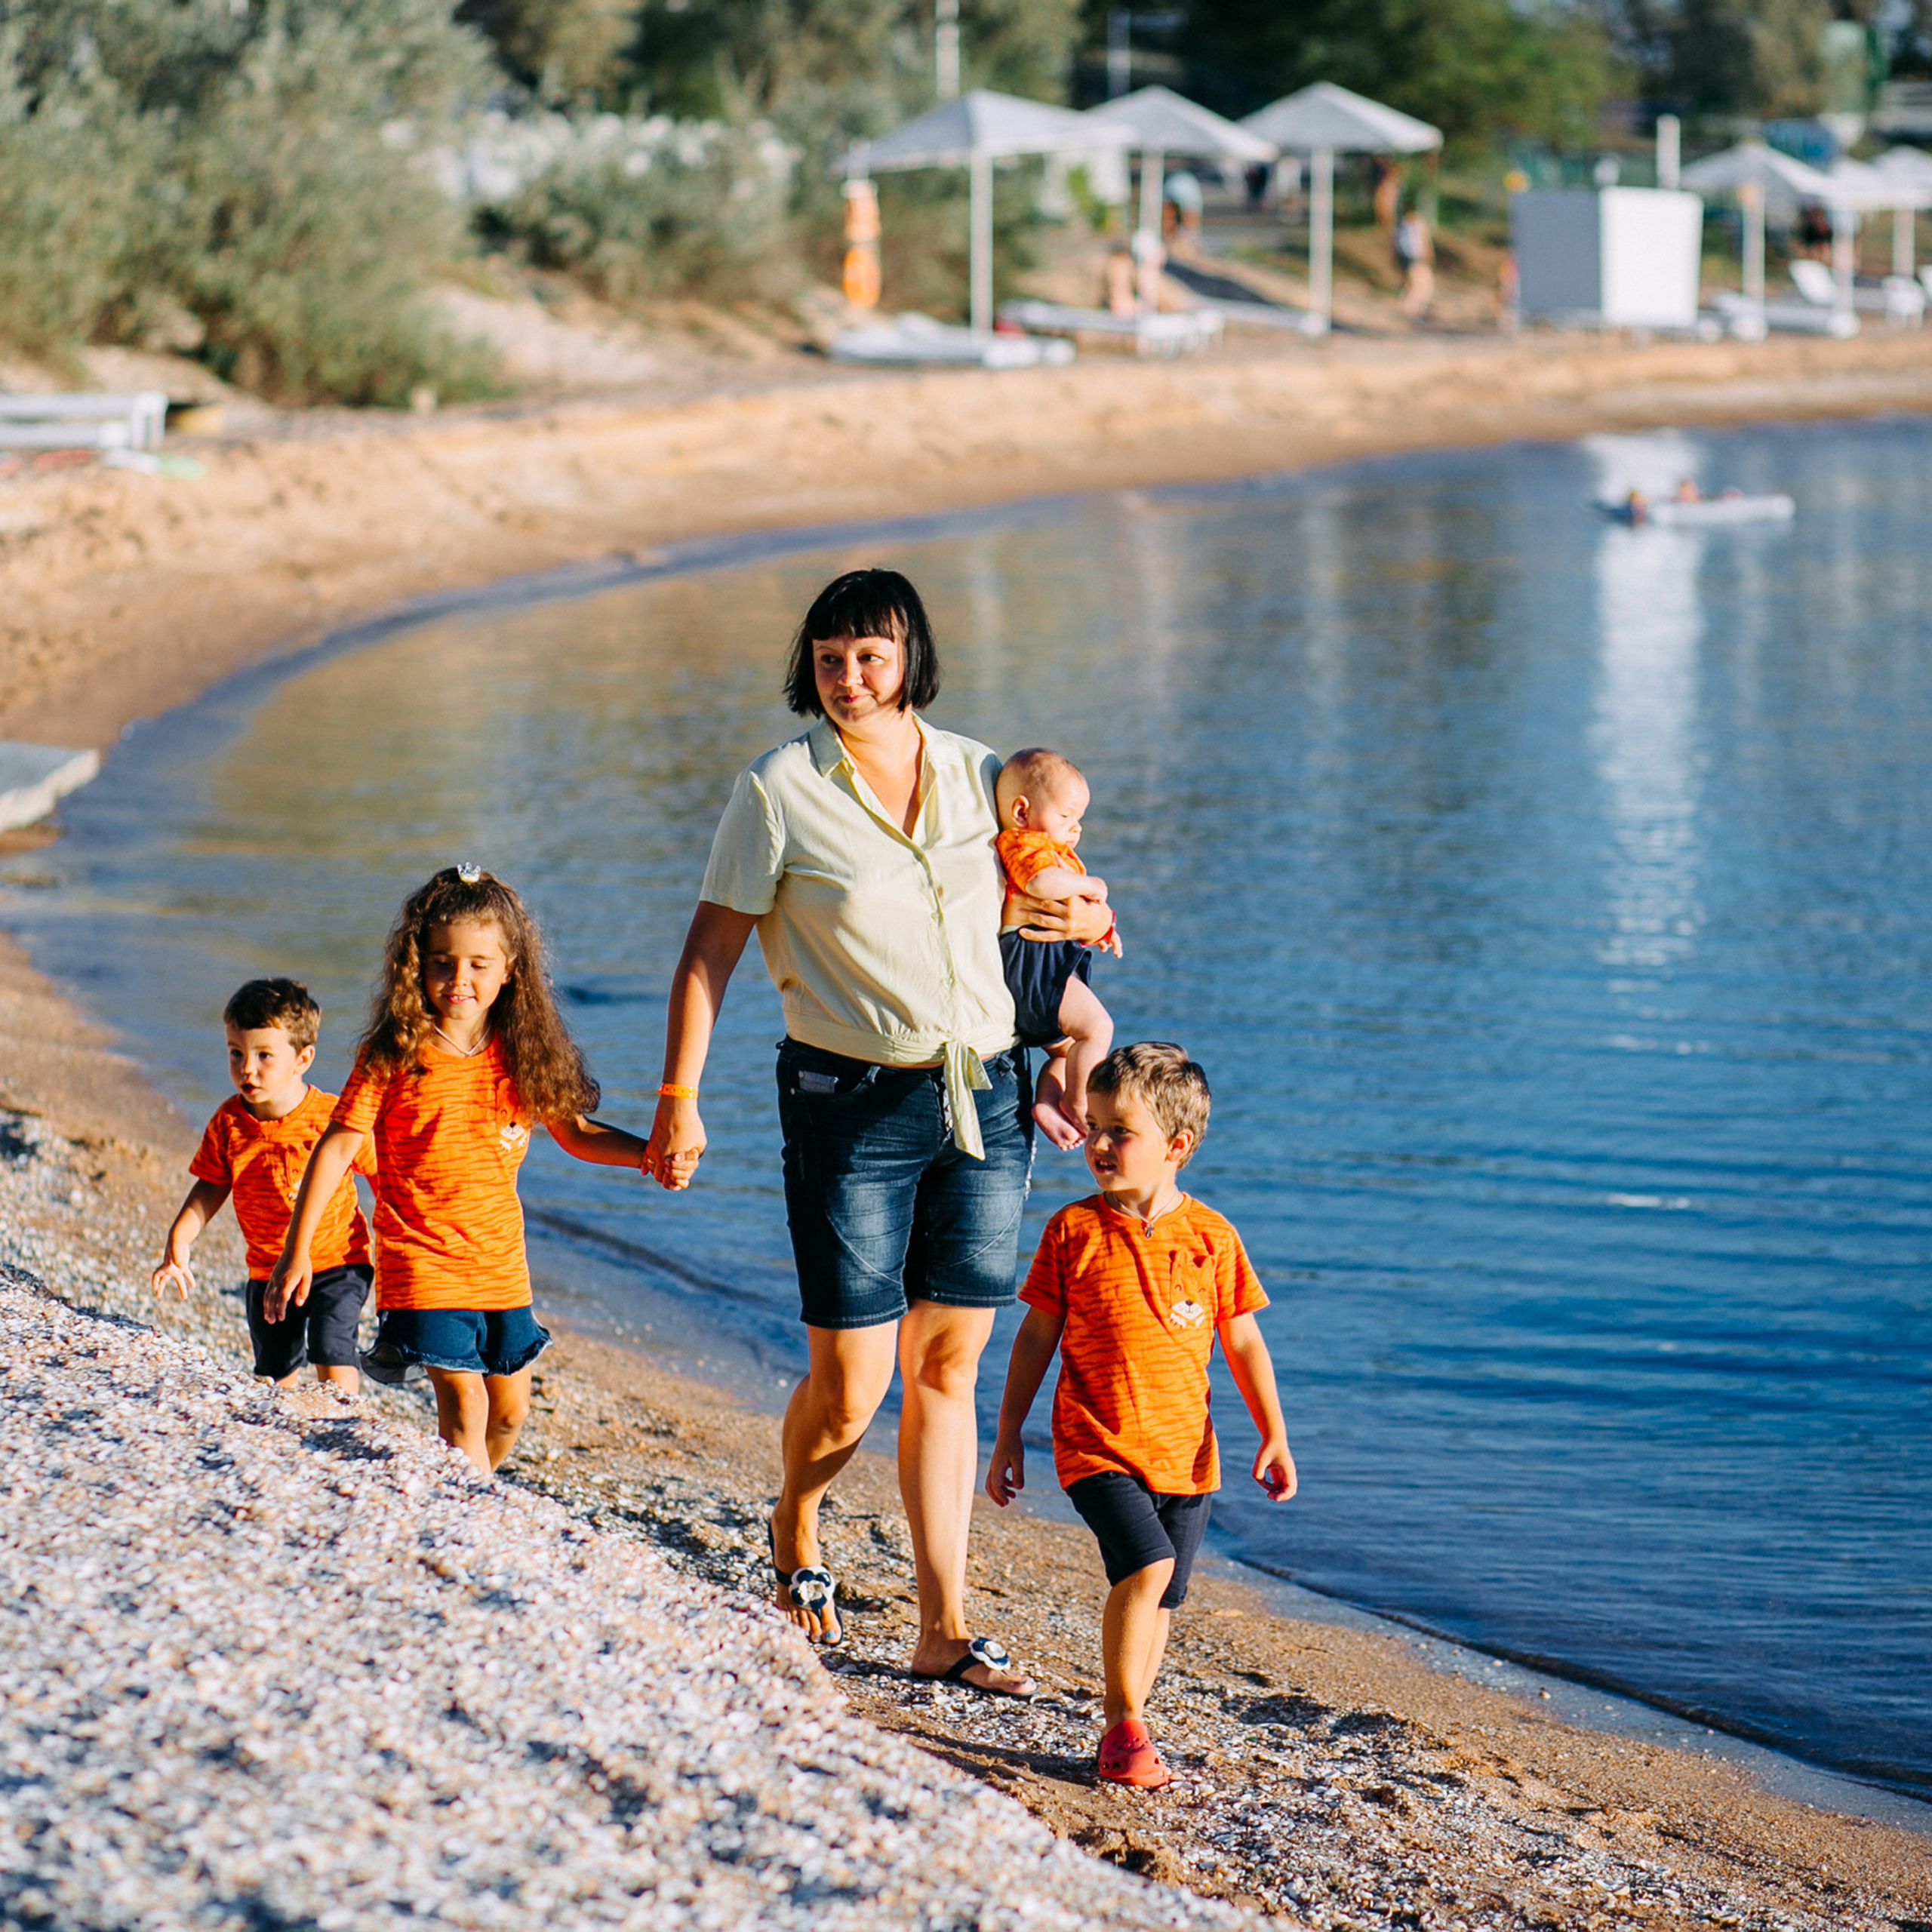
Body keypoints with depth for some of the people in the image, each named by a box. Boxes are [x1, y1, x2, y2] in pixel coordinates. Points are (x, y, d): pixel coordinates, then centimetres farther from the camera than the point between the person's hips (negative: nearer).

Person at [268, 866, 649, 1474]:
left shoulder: (523, 1057, 1)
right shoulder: (392, 1056, -11)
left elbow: (575, 1132, 9)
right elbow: (337, 1148, -9)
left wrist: (649, 1154, -9)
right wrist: (297, 1251, -12)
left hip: (501, 1265, 5)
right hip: (421, 1262, -5)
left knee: (509, 1411, 12)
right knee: (464, 1404, -16)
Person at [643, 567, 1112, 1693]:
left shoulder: (979, 776, 6)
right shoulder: (781, 791, -5)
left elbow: (1039, 900, 21)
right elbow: (711, 950, -3)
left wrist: (1083, 918, -2)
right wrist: (679, 1100, -8)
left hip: (986, 1098, 3)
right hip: (852, 1104, -3)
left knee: (948, 1366, 5)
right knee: (850, 1387, -3)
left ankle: (947, 1630, 11)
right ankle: (798, 1536, 29)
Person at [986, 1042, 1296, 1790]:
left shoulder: (1211, 1237, 1)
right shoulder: (1073, 1231, -1)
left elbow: (1243, 1342, 9)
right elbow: (1037, 1337, 6)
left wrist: (1274, 1435, 3)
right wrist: (1008, 1438, 6)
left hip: (1185, 1451, 3)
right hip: (1096, 1445, -3)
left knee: (1159, 1600, 7)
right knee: (1147, 1563, -22)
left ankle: (1128, 1733, 22)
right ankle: (1124, 1728, -11)